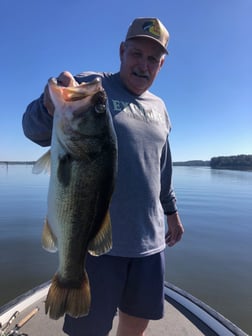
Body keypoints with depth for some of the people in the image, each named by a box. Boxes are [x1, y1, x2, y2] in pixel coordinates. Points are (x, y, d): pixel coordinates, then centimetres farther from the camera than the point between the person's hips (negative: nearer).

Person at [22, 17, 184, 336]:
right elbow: (34, 128, -15)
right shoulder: (90, 85, -5)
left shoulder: (159, 107, 14)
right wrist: (50, 106, -36)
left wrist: (171, 210, 21)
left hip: (150, 240, 6)